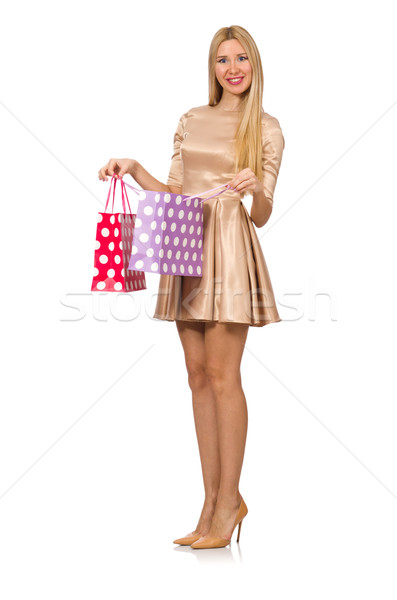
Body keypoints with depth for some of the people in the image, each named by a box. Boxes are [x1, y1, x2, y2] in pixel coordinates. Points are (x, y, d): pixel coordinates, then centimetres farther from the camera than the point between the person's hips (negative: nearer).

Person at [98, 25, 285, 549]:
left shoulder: (267, 129, 3)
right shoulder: (191, 120, 16)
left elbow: (262, 216, 0)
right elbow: (173, 193, 16)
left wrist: (256, 188, -20)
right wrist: (133, 168, 5)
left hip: (230, 250, -5)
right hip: (187, 248, 5)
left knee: (221, 374, -8)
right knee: (199, 376, 5)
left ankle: (228, 502, 3)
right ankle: (213, 501, 13)